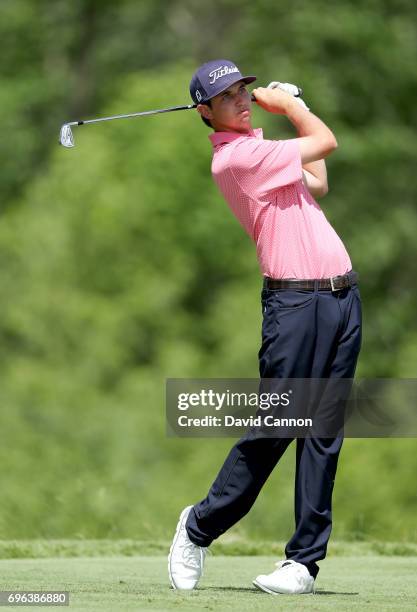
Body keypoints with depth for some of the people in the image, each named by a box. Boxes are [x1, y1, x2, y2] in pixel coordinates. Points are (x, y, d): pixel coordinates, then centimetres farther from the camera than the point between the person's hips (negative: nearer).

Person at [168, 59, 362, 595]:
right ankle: (200, 526, 11)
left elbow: (318, 184, 29)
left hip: (342, 296, 8)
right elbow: (326, 142, -4)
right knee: (275, 426, -7)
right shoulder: (235, 156, -10)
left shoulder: (258, 146, 19)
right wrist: (287, 106, 14)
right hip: (295, 302, -8)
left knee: (323, 434, 2)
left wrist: (291, 106, 30)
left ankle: (304, 560, 2)